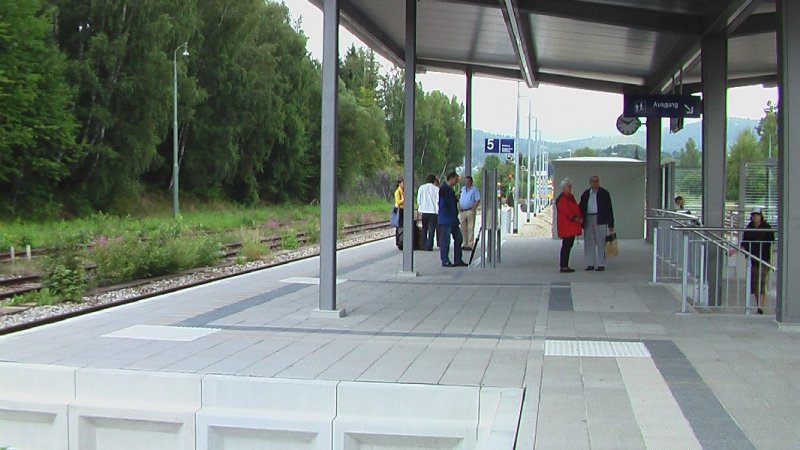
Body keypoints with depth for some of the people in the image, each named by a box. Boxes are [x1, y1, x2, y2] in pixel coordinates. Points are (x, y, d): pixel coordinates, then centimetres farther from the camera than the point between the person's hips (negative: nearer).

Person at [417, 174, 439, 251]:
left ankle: (424, 245, 13)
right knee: (431, 229, 1)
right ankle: (429, 246, -4)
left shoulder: (421, 188, 2)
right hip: (433, 211, -2)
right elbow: (438, 201, -5)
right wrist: (437, 210, 4)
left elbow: (418, 200, 4)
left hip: (424, 211, 2)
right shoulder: (436, 189, -5)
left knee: (424, 229, 14)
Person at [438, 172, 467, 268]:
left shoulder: (450, 189, 17)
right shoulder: (444, 189, -13)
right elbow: (443, 204, -19)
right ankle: (445, 261, 2)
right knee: (445, 240, -4)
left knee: (459, 238, 12)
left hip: (452, 219, 10)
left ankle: (458, 260, 17)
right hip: (446, 220, -10)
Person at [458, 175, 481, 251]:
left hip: (470, 211, -6)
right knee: (463, 228, 7)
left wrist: (473, 209, -15)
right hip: (462, 211, 6)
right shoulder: (463, 189, 16)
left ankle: (470, 245, -6)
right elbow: (459, 199, 22)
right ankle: (465, 244, 14)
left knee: (470, 228, -6)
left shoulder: (475, 189, -2)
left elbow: (478, 200, -7)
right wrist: (459, 207, 6)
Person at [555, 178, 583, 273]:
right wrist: (576, 218, -21)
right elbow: (566, 211, -20)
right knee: (566, 245, -10)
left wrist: (581, 217, 0)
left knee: (569, 246, 10)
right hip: (566, 225, -10)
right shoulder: (561, 199, -12)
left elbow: (577, 208, 17)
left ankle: (565, 266, 15)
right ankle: (563, 266, -8)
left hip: (572, 226, 10)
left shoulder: (571, 197, 19)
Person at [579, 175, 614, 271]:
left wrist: (611, 224, -5)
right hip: (588, 220, 4)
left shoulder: (604, 193, 2)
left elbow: (609, 209, 0)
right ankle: (590, 264, 12)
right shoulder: (585, 194, 12)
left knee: (601, 243, -3)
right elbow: (582, 208, 14)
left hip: (600, 221, -4)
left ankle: (601, 264, 2)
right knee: (589, 243, 6)